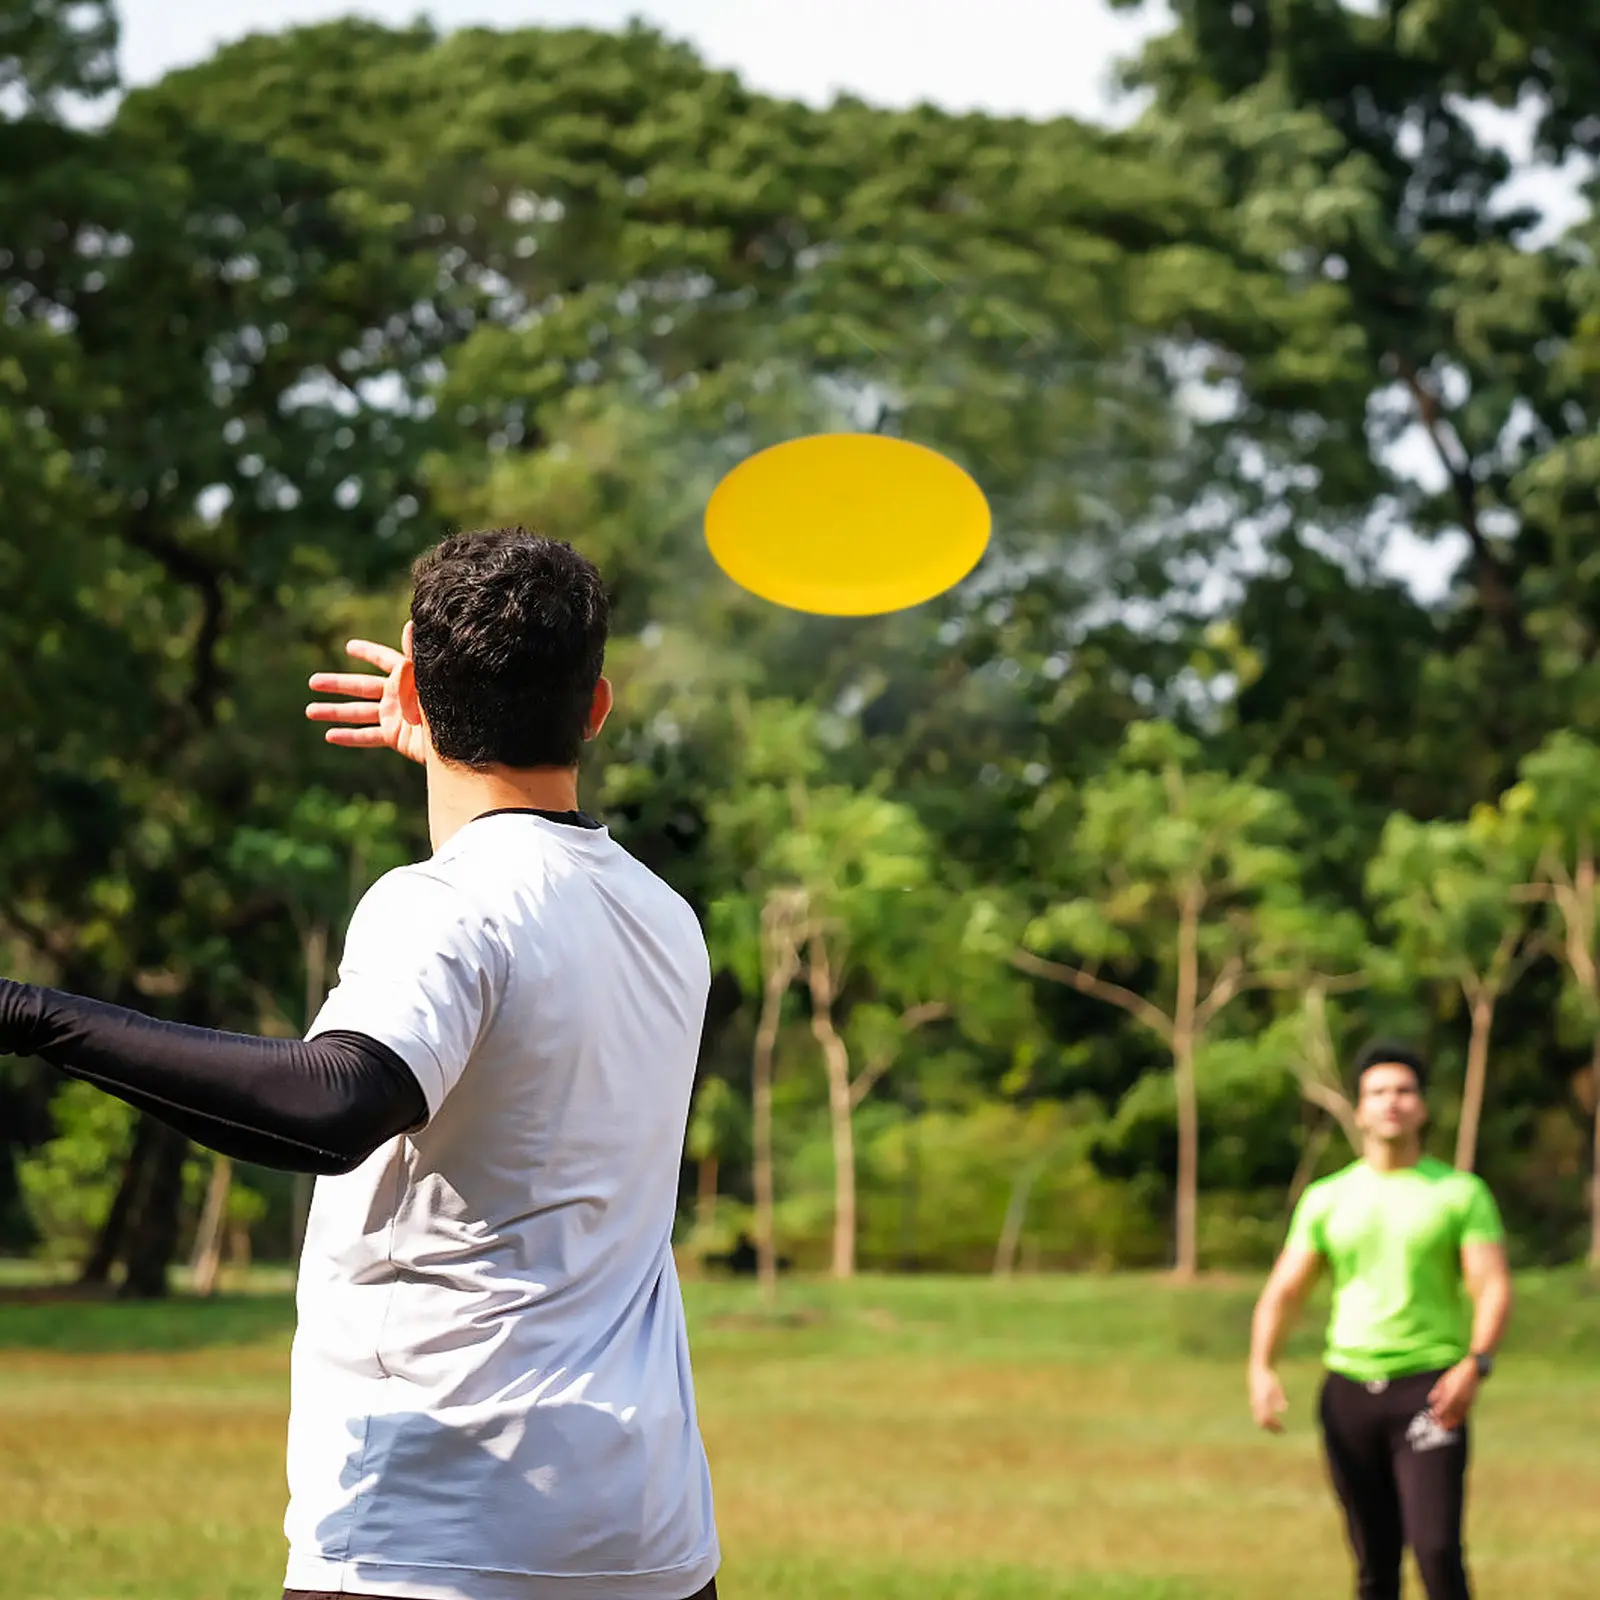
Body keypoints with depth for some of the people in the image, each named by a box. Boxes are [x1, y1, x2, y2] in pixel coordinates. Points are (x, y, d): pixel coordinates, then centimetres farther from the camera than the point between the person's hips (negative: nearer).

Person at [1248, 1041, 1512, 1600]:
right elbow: (1284, 1291, 9)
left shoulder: (1461, 1192, 3)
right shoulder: (1326, 1198, 11)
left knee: (1436, 1549, -17)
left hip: (1430, 1389, -3)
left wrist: (1475, 1364, -23)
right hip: (1349, 1391, 3)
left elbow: (1493, 1287, -6)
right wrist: (1261, 1369, -8)